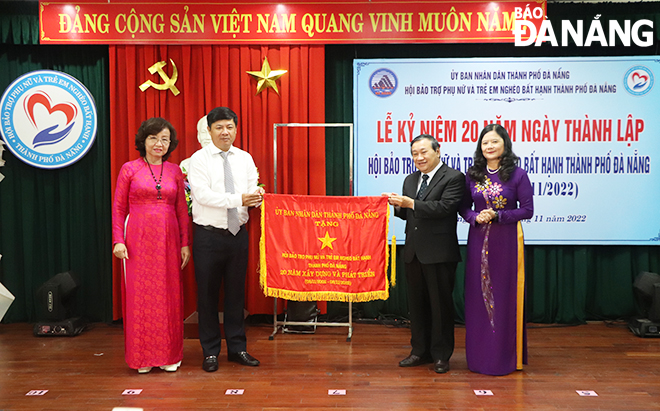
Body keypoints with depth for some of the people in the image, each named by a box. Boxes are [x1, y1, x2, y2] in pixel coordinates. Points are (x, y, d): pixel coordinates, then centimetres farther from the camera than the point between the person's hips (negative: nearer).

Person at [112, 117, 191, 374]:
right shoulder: (129, 169, 3)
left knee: (169, 295, 4)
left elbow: (182, 210, 9)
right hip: (138, 240, -2)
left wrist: (185, 243, 4)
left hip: (168, 240, 2)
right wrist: (118, 240, -6)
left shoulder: (175, 171, 9)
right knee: (139, 294, 2)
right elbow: (118, 208, 3)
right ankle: (142, 356, 14)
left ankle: (169, 355, 16)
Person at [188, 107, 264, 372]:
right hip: (209, 235, -3)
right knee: (208, 293, 5)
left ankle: (237, 348, 23)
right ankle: (210, 352, 19)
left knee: (236, 291, 11)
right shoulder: (199, 159, -5)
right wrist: (238, 200, -26)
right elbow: (202, 194, -18)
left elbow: (253, 190, 3)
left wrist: (257, 197, -21)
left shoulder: (245, 158, 8)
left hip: (238, 233, 4)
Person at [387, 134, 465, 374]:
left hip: (439, 253, -7)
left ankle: (441, 355, 16)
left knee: (440, 304, 3)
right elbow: (409, 214, 15)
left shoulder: (453, 178, -7)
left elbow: (444, 207, -21)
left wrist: (411, 203, -24)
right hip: (414, 252, 7)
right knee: (416, 304, 14)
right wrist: (397, 206, -6)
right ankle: (420, 351, 27)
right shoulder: (410, 180, 15)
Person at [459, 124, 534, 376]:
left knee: (504, 296, 2)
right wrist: (475, 217, -11)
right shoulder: (473, 175, 7)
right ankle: (479, 355, 20)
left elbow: (528, 210, -5)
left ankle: (506, 357, 15)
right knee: (478, 296, 7)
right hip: (478, 241, 3)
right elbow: (464, 206, 10)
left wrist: (497, 215, -16)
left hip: (506, 241, -3)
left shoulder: (517, 174, -4)